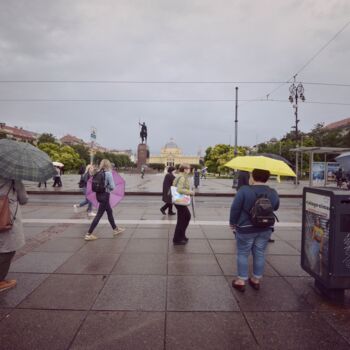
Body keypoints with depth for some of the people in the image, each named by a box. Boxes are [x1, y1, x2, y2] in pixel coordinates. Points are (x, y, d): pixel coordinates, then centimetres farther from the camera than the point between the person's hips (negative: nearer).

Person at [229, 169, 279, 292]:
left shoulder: (244, 190, -17)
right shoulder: (273, 193, -3)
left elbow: (235, 208, -13)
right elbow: (275, 208, 13)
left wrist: (233, 223, 1)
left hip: (246, 229, -4)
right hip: (265, 229, 4)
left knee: (242, 254, 10)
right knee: (259, 254, 16)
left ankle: (241, 281, 16)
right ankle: (256, 280, 28)